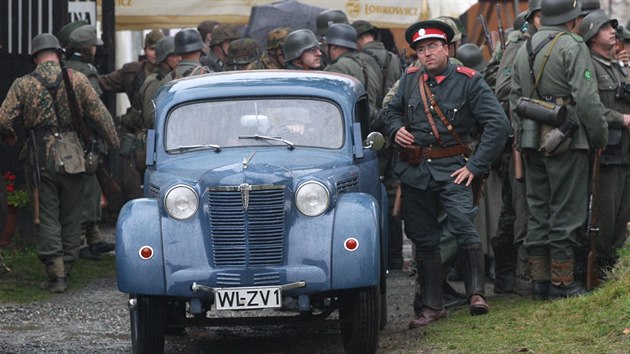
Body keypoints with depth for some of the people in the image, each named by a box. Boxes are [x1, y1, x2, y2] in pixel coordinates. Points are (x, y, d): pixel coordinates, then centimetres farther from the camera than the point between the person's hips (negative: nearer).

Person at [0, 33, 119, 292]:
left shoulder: (23, 84, -3)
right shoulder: (78, 80, -2)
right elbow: (100, 115, -2)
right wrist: (114, 143, 12)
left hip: (41, 160, -1)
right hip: (73, 159, 1)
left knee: (47, 217, 4)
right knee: (71, 217, 12)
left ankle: (56, 274, -5)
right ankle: (66, 269, 17)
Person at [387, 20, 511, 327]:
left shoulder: (468, 81, -6)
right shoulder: (410, 81, 6)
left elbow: (498, 123, -10)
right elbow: (393, 110, 25)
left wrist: (476, 166, -13)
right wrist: (396, 129, 1)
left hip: (451, 170, -4)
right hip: (414, 172, 4)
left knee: (464, 226, -23)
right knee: (424, 240, 8)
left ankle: (476, 293, -18)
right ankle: (432, 307, 16)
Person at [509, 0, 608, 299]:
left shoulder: (524, 49, 14)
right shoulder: (573, 47, -10)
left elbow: (514, 99, 16)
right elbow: (587, 99, -16)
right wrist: (600, 136, -6)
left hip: (533, 142, 7)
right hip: (566, 141, -7)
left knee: (538, 211, 11)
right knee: (566, 212, -2)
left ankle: (539, 280, 13)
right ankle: (562, 283, -1)